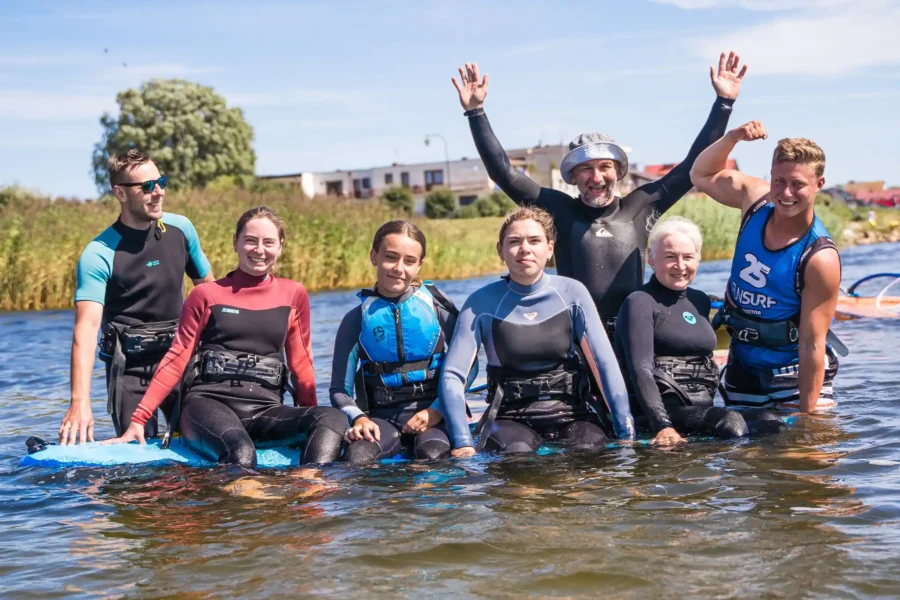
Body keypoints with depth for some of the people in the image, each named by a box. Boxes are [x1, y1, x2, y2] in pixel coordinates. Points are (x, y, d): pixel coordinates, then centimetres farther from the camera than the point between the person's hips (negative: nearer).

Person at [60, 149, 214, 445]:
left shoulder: (181, 228, 0)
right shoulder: (99, 255, -15)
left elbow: (209, 288, 14)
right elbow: (87, 327, -25)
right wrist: (80, 402, -36)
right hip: (131, 367, -4)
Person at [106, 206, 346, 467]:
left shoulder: (293, 295, 14)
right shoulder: (206, 295, 9)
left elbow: (301, 363, 19)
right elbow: (177, 359, 8)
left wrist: (312, 420, 15)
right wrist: (138, 419, 1)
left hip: (265, 411, 3)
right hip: (208, 404, -3)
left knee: (333, 418, -29)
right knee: (241, 453, -38)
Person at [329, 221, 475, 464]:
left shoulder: (437, 304, 4)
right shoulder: (358, 318, 6)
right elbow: (340, 389, 5)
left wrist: (438, 410, -8)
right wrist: (358, 417, -15)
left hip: (434, 413, -1)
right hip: (382, 417, 1)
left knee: (433, 454, -34)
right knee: (356, 457, -31)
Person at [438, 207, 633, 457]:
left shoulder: (572, 293, -1)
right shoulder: (481, 303, -4)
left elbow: (605, 364, -5)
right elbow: (453, 376, -8)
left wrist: (627, 435, -12)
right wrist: (463, 443, -20)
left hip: (572, 411, 2)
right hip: (511, 416, -2)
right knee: (516, 455, -35)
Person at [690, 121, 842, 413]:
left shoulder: (821, 259, -26)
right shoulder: (755, 197, -9)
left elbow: (812, 345, -24)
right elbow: (702, 175, 10)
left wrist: (807, 414, -24)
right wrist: (731, 138, -8)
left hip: (796, 375, -6)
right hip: (742, 366, 6)